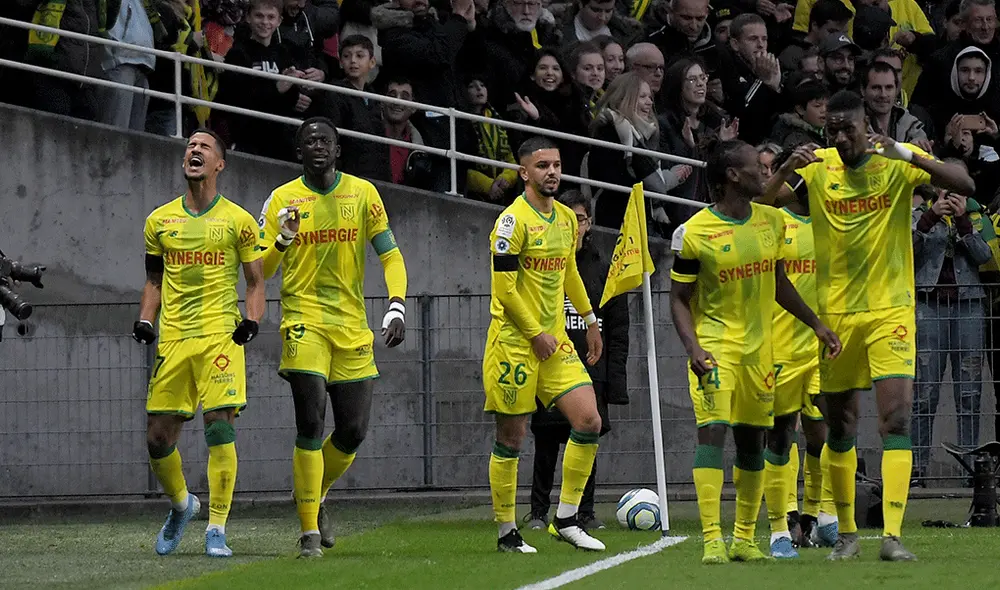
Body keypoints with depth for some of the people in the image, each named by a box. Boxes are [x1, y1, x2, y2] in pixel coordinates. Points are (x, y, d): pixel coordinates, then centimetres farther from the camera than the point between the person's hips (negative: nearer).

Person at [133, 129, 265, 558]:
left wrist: (251, 321, -9)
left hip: (220, 335, -3)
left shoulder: (237, 220, 4)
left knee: (219, 427, -15)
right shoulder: (159, 221, 12)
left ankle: (216, 529, -10)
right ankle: (181, 504, 29)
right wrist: (144, 320, 6)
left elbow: (256, 281, 8)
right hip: (172, 339, 3)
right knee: (158, 438, 1)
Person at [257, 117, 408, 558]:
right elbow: (261, 271, 4)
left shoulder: (362, 193, 6)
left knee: (352, 431, 2)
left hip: (352, 327, 2)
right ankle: (310, 531, -8)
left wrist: (397, 306, -8)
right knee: (310, 425, -14)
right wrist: (283, 240, -16)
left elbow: (390, 255, 7)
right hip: (304, 321, -2)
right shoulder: (282, 199, 3)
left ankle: (315, 496, 31)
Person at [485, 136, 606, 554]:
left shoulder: (566, 218, 11)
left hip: (555, 340, 7)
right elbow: (503, 285, -16)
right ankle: (507, 532, 8)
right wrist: (536, 334, -15)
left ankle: (566, 520, 6)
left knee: (589, 421, -3)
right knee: (511, 438, -1)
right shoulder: (513, 220, -13)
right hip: (514, 342, -7)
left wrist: (589, 320, 28)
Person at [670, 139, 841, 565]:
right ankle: (713, 541, -19)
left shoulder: (771, 222, 6)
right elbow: (679, 299, -6)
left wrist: (815, 323, 18)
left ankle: (744, 538, 20)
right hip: (713, 345, -6)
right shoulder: (694, 234, -12)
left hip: (758, 347, 6)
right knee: (712, 432, -17)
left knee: (751, 442, 9)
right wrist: (692, 346, -20)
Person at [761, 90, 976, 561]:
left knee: (896, 418, -15)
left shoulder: (896, 160, -7)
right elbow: (763, 203, -7)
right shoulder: (817, 167, -1)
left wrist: (907, 155, -32)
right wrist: (786, 170, -27)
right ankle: (846, 533, 22)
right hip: (835, 313, 3)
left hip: (890, 310, -3)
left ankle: (892, 535, -17)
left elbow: (965, 185, -19)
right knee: (839, 427, 9)